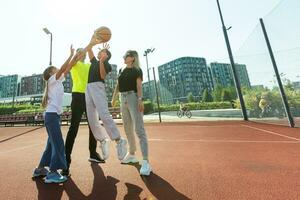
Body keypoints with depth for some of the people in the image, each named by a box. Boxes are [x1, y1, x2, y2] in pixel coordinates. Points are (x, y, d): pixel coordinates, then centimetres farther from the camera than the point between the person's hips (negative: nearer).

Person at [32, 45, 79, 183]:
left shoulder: (58, 81, 18)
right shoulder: (52, 80, -3)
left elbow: (67, 69, 17)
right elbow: (63, 68, -16)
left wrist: (75, 56, 15)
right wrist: (71, 54, -11)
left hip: (54, 115, 9)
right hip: (51, 115, -9)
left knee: (52, 143, 14)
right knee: (58, 143, -9)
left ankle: (40, 168, 26)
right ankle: (52, 173, -3)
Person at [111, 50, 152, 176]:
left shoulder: (137, 70, 3)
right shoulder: (122, 71, 21)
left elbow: (139, 85, -9)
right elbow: (118, 85, 18)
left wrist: (140, 99, -21)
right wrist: (114, 98, 11)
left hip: (133, 97, -7)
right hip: (123, 98, 7)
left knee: (139, 129, -15)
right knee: (127, 128, 11)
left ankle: (145, 162, -14)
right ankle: (132, 154, 26)